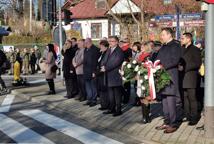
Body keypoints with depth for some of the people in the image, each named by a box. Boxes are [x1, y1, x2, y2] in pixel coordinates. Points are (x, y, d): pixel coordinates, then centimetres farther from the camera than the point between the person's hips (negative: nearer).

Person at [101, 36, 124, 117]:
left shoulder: (119, 51, -11)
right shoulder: (109, 50, 15)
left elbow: (116, 62, -19)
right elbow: (105, 60, 13)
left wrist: (106, 68, -15)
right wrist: (103, 66, -8)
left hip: (116, 76, -8)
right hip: (109, 75, 8)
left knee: (117, 94, 0)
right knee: (110, 94, 13)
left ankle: (118, 110, 9)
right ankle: (112, 109, 23)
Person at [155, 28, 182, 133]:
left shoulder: (175, 45, -5)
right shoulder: (163, 47, 20)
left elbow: (175, 61, -16)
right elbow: (159, 59, 22)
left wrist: (163, 66, -21)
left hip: (170, 76, -8)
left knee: (171, 101, -8)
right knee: (164, 101, 11)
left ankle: (174, 124, 0)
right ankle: (167, 122, 19)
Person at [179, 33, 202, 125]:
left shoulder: (195, 49, -3)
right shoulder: (182, 49, 19)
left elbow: (197, 63, -12)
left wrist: (184, 68, -16)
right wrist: (179, 66, 5)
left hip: (190, 77, -7)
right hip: (183, 77, 7)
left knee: (192, 98, -4)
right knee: (185, 98, 8)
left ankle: (194, 118, 2)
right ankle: (188, 116, 16)